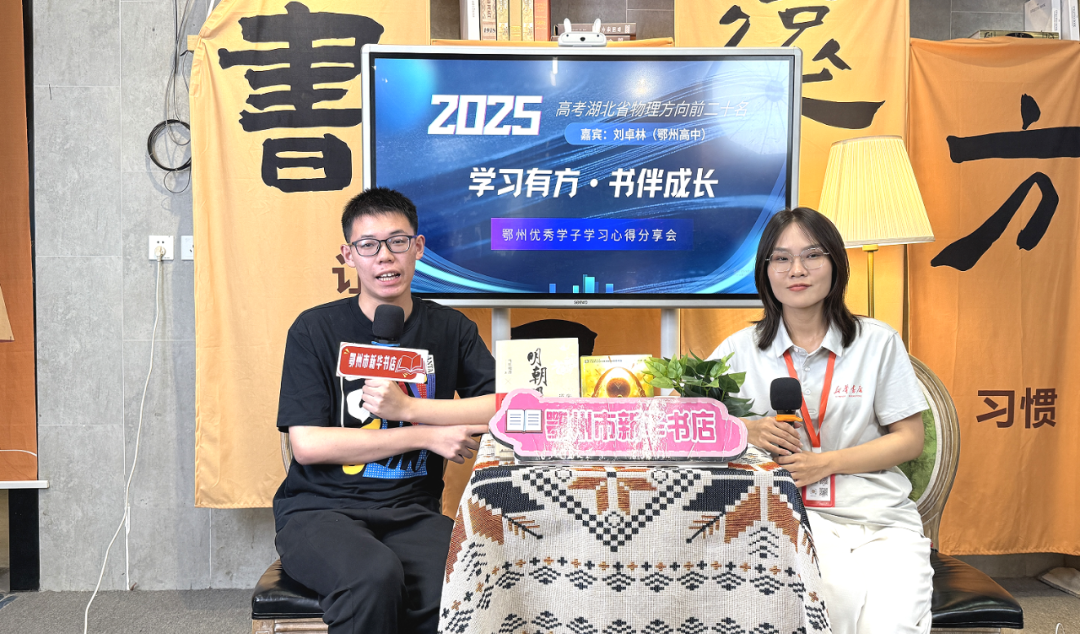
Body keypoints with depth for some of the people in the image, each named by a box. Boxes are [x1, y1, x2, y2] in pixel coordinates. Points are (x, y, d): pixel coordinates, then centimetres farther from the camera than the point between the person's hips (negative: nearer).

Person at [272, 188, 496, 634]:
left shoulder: (450, 329, 8)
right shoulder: (316, 329, 1)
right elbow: (306, 444, -8)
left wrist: (407, 407, -13)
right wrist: (427, 435, -10)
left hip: (413, 513, 2)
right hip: (320, 510, -1)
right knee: (375, 574, -34)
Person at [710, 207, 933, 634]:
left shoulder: (878, 342, 9)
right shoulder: (741, 349, 9)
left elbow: (909, 440, 6)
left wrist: (824, 462, -7)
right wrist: (748, 431, -12)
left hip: (879, 518, 2)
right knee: (846, 600, -32)